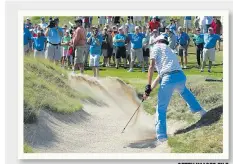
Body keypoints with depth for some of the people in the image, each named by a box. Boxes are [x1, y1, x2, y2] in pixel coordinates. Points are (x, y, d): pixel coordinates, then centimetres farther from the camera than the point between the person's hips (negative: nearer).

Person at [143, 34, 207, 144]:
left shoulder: (157, 47, 14)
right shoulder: (169, 51, 33)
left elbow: (151, 67, -2)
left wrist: (148, 87, -3)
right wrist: (150, 89, 23)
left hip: (169, 78, -6)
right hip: (181, 76, 6)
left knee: (161, 108, 5)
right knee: (183, 90, 42)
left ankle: (161, 137, 2)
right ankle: (199, 110, 41)